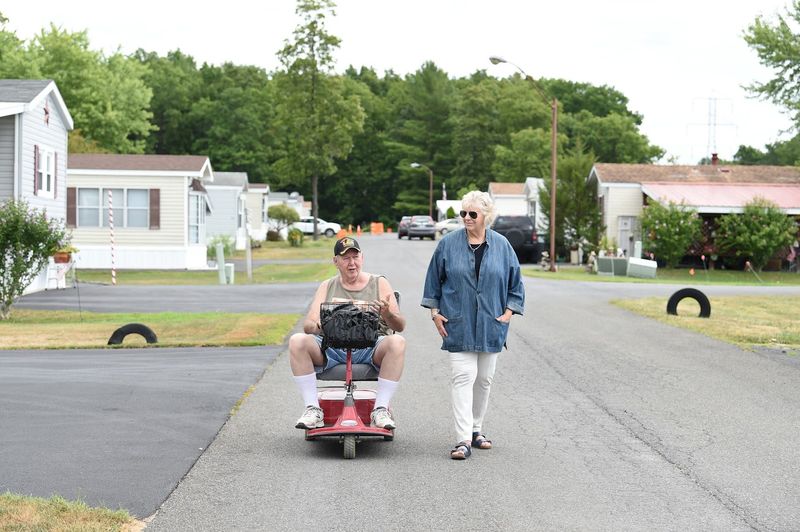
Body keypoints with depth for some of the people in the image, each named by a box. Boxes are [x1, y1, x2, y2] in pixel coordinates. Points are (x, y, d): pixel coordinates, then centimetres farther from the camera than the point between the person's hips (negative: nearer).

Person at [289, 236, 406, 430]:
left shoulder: (379, 283, 11)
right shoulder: (327, 287, 16)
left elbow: (400, 326, 4)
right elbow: (308, 325, 6)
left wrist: (387, 314, -21)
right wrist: (318, 327, -20)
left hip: (370, 348, -1)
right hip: (332, 348, 2)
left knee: (397, 342, -33)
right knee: (297, 341, -24)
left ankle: (380, 409, -27)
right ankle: (313, 408, -21)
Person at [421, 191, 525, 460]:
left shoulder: (501, 245, 2)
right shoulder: (449, 243, -1)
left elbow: (515, 282, 9)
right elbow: (433, 280, 7)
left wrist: (508, 313, 1)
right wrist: (435, 313, 1)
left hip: (490, 325, 2)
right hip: (458, 324, -2)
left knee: (484, 379, 11)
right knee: (462, 376, -12)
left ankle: (476, 429, 27)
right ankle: (463, 440, -15)